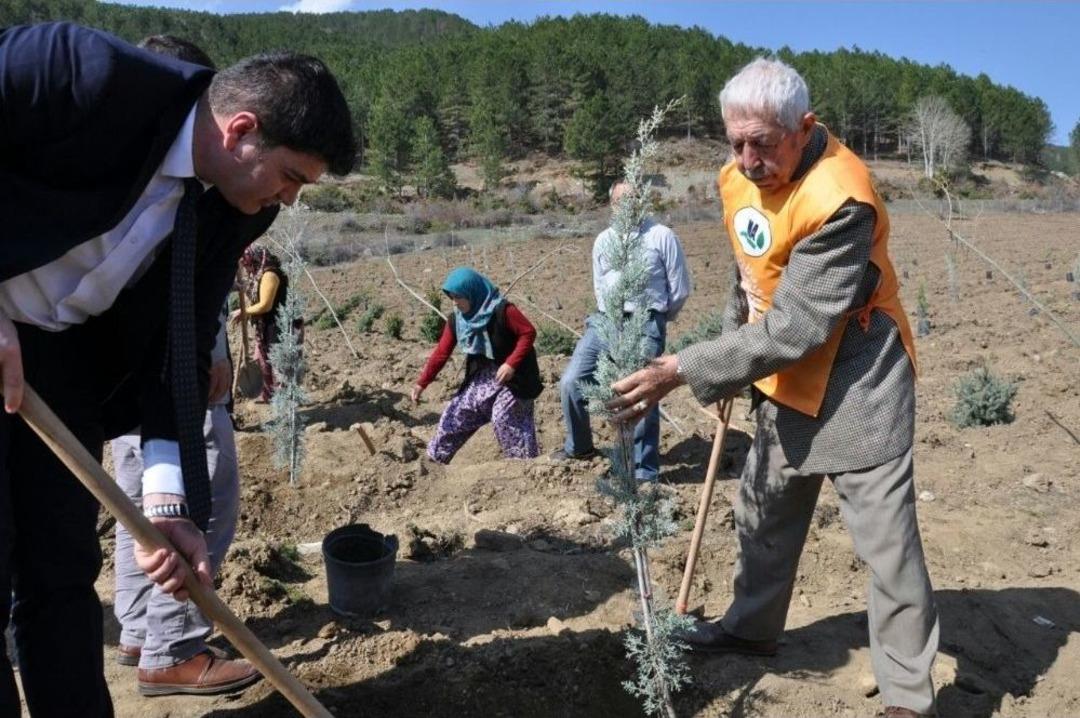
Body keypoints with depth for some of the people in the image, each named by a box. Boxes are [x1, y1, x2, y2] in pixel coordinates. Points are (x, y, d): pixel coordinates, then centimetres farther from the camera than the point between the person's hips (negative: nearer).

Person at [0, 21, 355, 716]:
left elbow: (179, 350, -6)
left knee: (63, 569, 9)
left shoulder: (236, 207, -6)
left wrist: (170, 503, -14)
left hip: (63, 354, 5)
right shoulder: (92, 73, -25)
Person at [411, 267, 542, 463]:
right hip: (480, 378, 7)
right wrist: (422, 383, -5)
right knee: (455, 415, 8)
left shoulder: (502, 310, -21)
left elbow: (529, 333, -19)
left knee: (503, 419, -17)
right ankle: (435, 458, 22)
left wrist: (511, 364, -27)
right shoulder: (457, 320, -2)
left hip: (512, 378, -7)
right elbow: (441, 352, -1)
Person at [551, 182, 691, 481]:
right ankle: (578, 446, 22)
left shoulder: (662, 236, -1)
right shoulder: (603, 240, 15)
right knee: (571, 382, -1)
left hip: (644, 325, -5)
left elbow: (680, 288, 3)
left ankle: (644, 474, -2)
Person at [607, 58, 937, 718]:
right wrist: (728, 370, 15)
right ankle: (751, 627, 41)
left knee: (888, 542, -3)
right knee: (764, 515, 20)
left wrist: (686, 371, -29)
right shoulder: (742, 177, -2)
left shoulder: (841, 198, -27)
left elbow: (794, 329, -30)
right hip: (788, 381, 8)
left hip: (858, 384, -8)